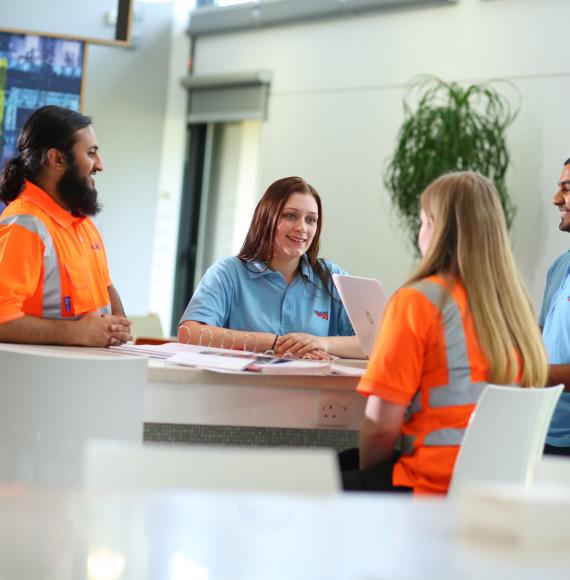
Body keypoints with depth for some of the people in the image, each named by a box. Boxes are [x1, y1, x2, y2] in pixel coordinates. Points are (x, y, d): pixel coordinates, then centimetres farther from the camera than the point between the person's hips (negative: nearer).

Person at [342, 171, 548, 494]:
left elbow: (381, 427, -15)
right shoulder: (516, 305, 4)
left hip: (435, 488, -7)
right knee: (345, 462, 26)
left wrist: (367, 479, 4)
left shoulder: (417, 301, -13)